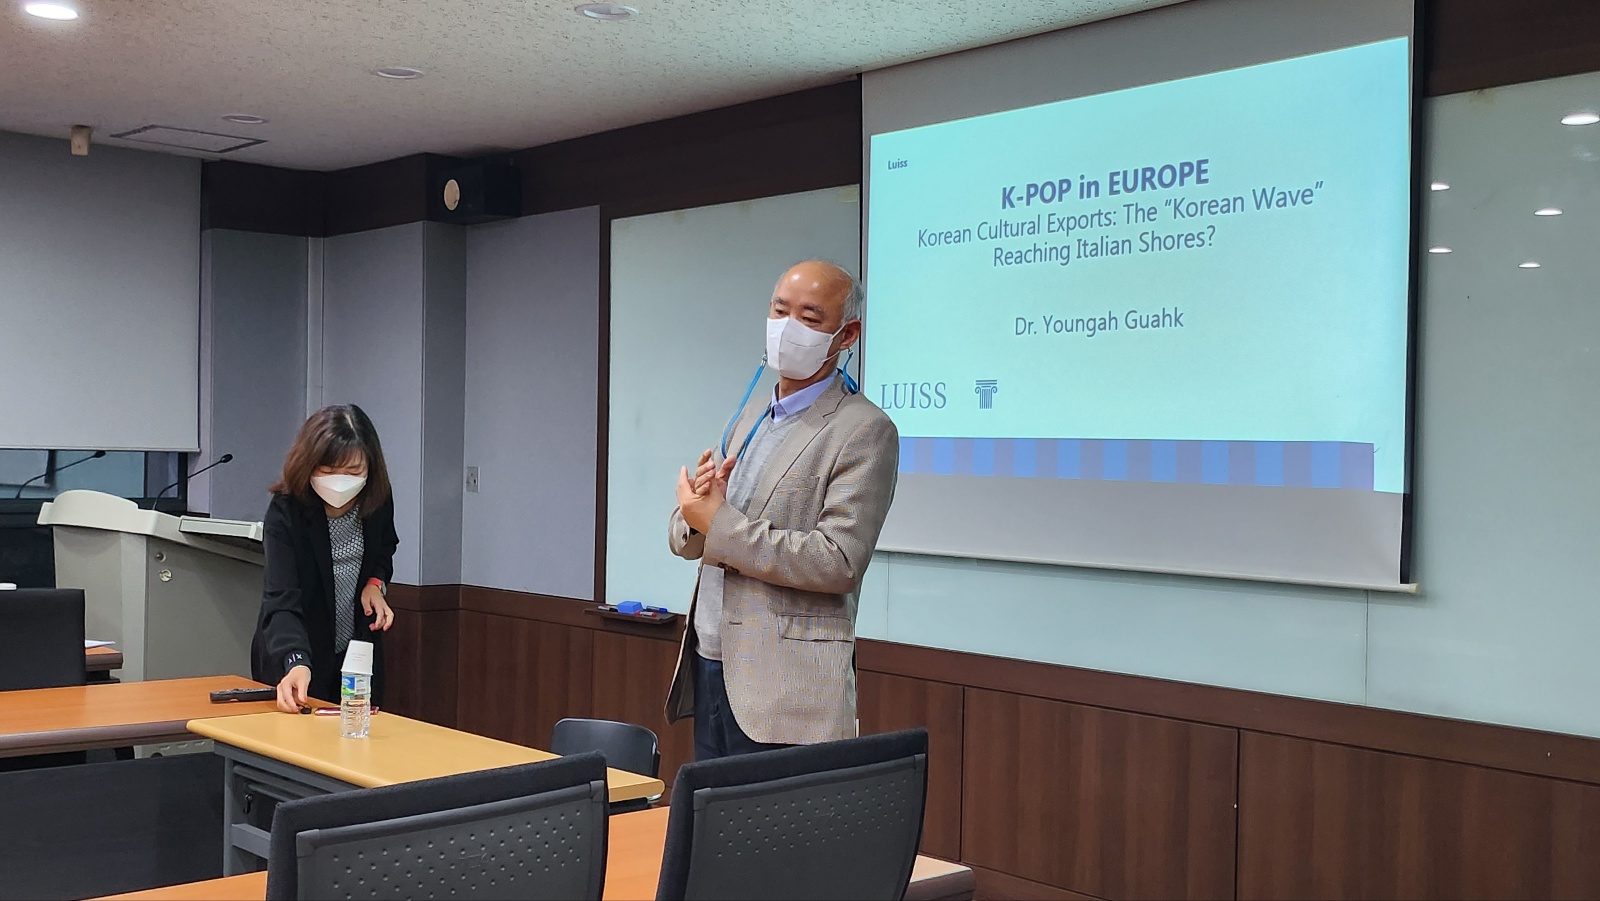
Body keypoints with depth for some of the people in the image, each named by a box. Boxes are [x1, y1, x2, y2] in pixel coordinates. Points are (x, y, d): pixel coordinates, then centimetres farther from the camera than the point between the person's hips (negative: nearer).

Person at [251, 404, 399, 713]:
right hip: (294, 657, -4)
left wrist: (377, 581, -10)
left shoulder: (378, 500, -12)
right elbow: (282, 598, -34)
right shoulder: (286, 511, -25)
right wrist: (295, 662, -50)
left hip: (359, 652, 4)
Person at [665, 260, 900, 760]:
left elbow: (839, 563, -20)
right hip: (708, 666, 7)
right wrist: (695, 505, -8)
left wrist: (719, 524, -17)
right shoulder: (749, 417, 14)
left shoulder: (865, 431, -10)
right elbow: (682, 539, 16)